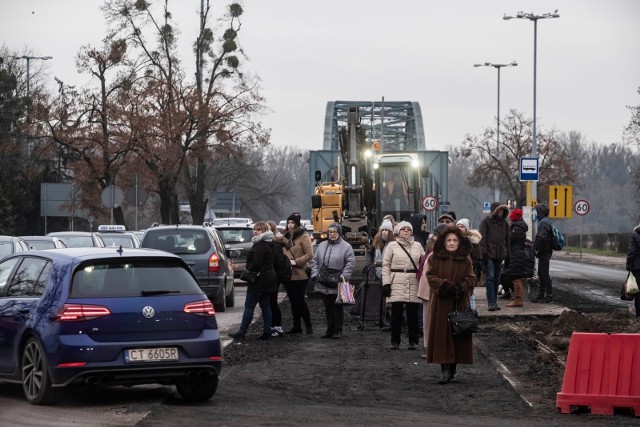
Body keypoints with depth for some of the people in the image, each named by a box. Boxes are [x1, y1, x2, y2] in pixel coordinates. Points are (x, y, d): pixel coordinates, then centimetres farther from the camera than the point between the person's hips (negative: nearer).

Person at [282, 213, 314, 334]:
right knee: (293, 301, 11)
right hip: (288, 274, 7)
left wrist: (296, 262, -18)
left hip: (299, 274, -7)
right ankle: (296, 326, 17)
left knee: (300, 300, -7)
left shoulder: (303, 237, -8)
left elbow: (309, 254, -13)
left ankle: (308, 326, 3)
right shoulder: (286, 237, 14)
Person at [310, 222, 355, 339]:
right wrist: (315, 274, 2)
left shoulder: (346, 247, -3)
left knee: (337, 307, 2)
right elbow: (314, 261, 14)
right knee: (328, 308, 11)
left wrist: (343, 276, -13)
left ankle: (338, 330, 9)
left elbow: (350, 263, -5)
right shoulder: (322, 246, 11)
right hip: (323, 284, 5)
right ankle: (330, 330, 19)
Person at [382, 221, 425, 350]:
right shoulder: (392, 246, 7)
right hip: (397, 284, -2)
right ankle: (395, 342, 6)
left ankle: (413, 341, 8)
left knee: (413, 314, 1)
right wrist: (386, 283, -3)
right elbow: (386, 265, 5)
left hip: (413, 283, 2)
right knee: (396, 314, -1)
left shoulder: (417, 246, 13)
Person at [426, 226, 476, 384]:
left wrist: (461, 288, -16)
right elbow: (431, 276, -3)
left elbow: (471, 279, 3)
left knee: (457, 335, 2)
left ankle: (453, 369, 11)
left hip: (459, 303, 1)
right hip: (441, 303, -1)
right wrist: (445, 285, -18)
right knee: (442, 334, -6)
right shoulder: (434, 259, 3)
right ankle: (445, 370, -8)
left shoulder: (465, 261, 7)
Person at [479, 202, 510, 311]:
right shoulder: (486, 221, -3)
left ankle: (494, 301, 16)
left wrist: (507, 254, 13)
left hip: (499, 255, 6)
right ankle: (491, 302, -15)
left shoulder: (504, 222, 13)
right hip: (489, 254, -6)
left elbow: (507, 240, 18)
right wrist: (484, 252, -14)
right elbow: (482, 238, -7)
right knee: (490, 277, -12)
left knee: (497, 278, 9)